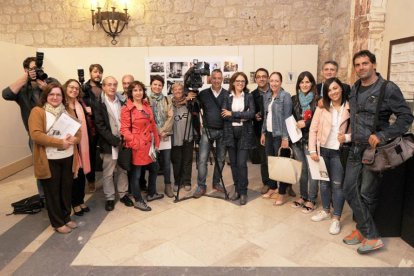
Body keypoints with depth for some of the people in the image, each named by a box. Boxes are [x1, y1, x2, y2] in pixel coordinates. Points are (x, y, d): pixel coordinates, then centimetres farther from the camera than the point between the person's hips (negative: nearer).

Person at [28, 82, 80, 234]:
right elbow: (36, 135, -17)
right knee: (53, 192, 7)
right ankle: (58, 223, 22)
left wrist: (72, 140, -16)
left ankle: (66, 217, 31)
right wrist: (60, 142, -23)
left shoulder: (68, 111, 11)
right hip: (49, 160, -5)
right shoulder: (37, 111, -6)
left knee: (66, 190, 14)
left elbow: (78, 132, 7)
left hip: (68, 158, 5)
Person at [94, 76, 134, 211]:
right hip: (108, 144, -4)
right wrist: (115, 140, -15)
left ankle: (123, 194, 27)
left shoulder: (121, 102, 9)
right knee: (108, 173, 6)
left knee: (123, 170, 13)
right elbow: (100, 126, -11)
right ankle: (110, 198, 20)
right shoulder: (99, 104, -5)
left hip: (123, 142, 4)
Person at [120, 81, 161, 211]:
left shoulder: (147, 106, 11)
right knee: (136, 174, 4)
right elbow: (124, 129, -13)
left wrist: (156, 142, 11)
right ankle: (138, 200, 19)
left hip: (149, 144, 7)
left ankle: (151, 193, 38)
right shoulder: (126, 109, -9)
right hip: (136, 146, -7)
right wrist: (134, 142, -24)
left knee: (154, 168, 18)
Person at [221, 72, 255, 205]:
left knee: (241, 163, -7)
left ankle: (243, 192, 7)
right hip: (230, 133, 2)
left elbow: (252, 113, -10)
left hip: (244, 133, -2)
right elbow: (224, 115, -7)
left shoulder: (249, 97, 5)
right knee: (233, 163, 7)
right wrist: (242, 117, -14)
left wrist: (233, 114, -12)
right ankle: (237, 189, 22)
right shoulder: (227, 97, 6)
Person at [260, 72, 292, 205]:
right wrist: (263, 133, 12)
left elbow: (287, 118, -12)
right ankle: (272, 188, 27)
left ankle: (282, 193, 12)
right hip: (269, 133, 6)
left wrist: (285, 138, -16)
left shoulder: (285, 96, -8)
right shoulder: (266, 96, 11)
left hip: (279, 134, -6)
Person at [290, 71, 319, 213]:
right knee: (301, 169, 13)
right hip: (297, 138, 4)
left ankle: (311, 200, 14)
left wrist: (306, 123, -14)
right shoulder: (294, 99, 10)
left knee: (312, 169, 0)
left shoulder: (317, 99, -5)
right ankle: (303, 196, 27)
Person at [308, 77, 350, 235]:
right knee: (324, 182, 15)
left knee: (337, 185, 3)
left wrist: (347, 137, -21)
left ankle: (336, 218, 16)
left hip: (339, 152, -2)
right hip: (323, 150, 3)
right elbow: (313, 130, -1)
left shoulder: (350, 108, -5)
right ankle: (326, 211, 33)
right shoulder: (322, 107, 0)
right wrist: (312, 150, -6)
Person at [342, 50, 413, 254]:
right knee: (350, 189, 5)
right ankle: (371, 235, 17)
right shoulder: (354, 89, 9)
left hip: (375, 150, -6)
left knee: (367, 194, 2)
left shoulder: (388, 88, -9)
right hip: (356, 148, 7)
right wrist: (347, 135, 9)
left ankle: (363, 230, 23)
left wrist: (382, 136, -19)